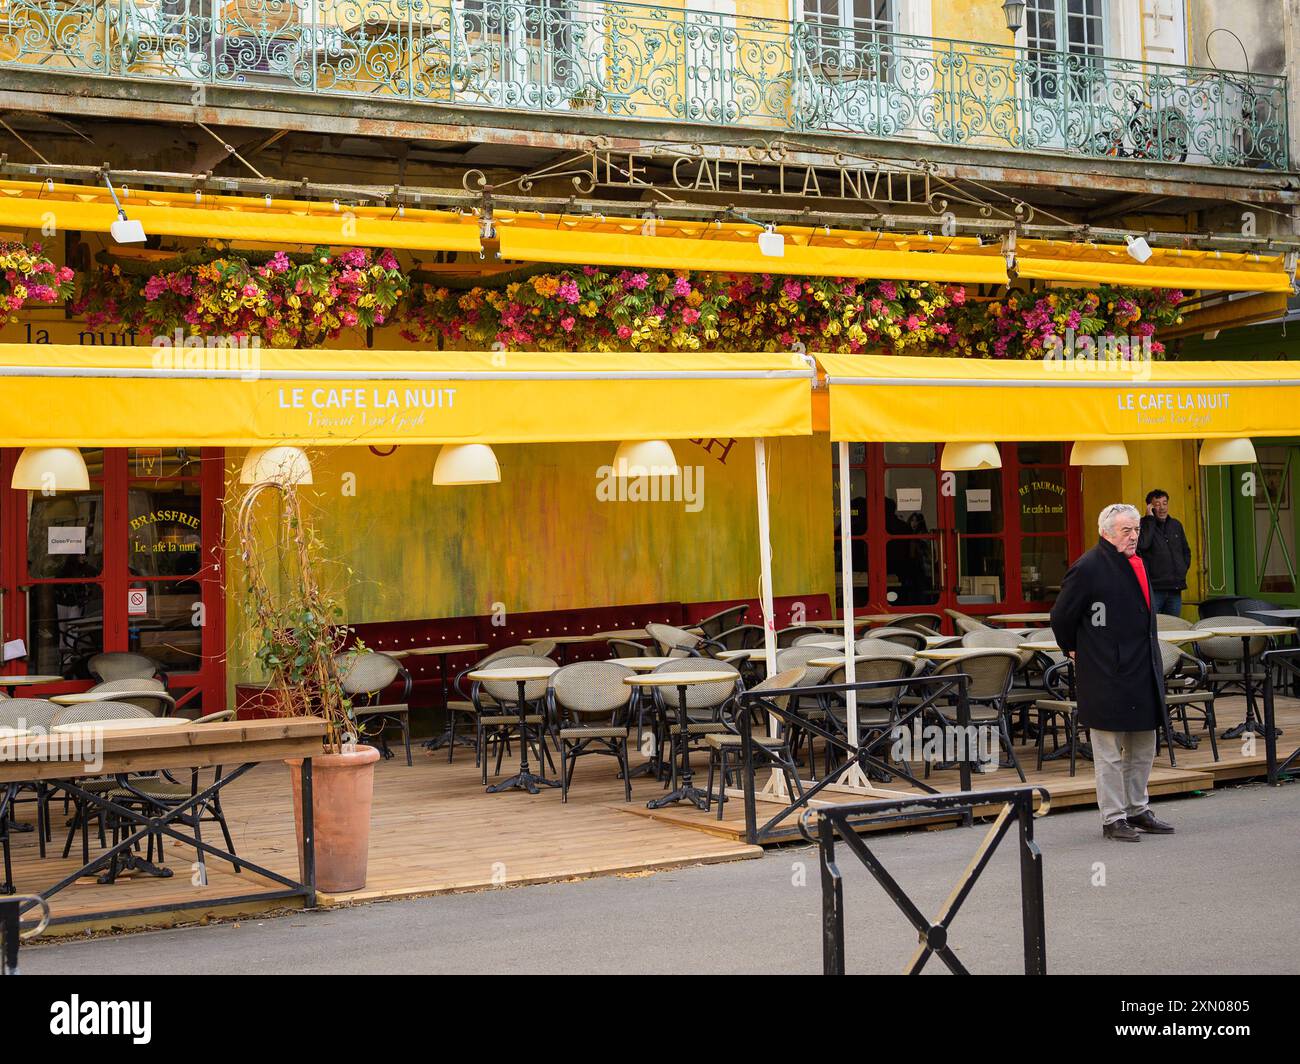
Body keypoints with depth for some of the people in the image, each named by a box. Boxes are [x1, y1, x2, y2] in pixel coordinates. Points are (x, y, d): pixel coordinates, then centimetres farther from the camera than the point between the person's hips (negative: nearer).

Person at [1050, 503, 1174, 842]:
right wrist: (1073, 649, 4)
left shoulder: (1137, 564, 12)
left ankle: (1137, 810, 28)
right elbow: (1061, 617, -8)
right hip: (1107, 677, -8)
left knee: (1142, 750, 16)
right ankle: (1113, 818, 8)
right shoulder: (1088, 568, -14)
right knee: (1110, 753, 0)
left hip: (1142, 671, 8)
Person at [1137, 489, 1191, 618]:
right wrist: (1150, 518, -16)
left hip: (1175, 590, 6)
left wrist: (1183, 571, 13)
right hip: (1153, 589, -6)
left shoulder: (1176, 525, 16)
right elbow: (1142, 544, -23)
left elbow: (1186, 551, 28)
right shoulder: (1143, 524, -2)